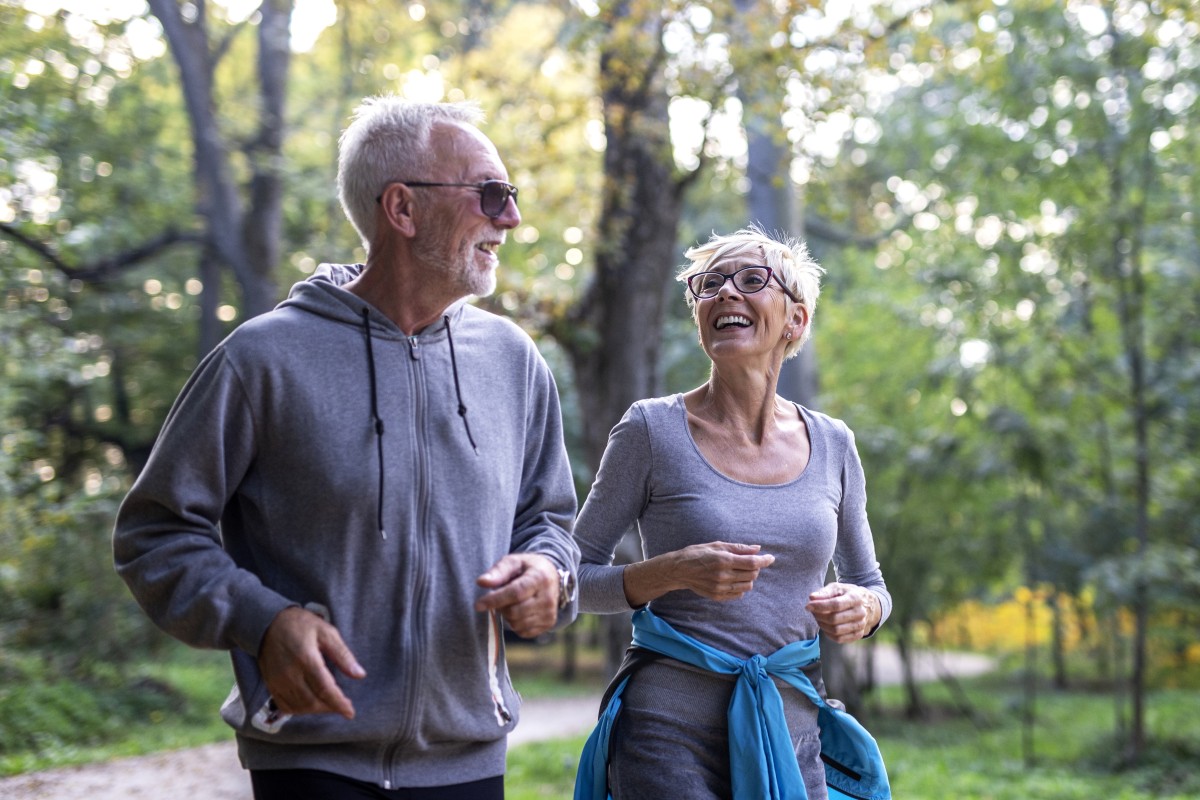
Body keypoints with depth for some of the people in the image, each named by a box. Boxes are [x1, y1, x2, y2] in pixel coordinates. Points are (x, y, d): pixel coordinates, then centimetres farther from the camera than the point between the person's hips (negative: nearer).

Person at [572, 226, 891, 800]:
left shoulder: (832, 445, 6)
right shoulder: (653, 429, -5)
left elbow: (871, 583, 17)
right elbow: (576, 575, -2)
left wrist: (861, 609, -6)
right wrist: (673, 572, -19)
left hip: (790, 735, 4)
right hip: (670, 732, -4)